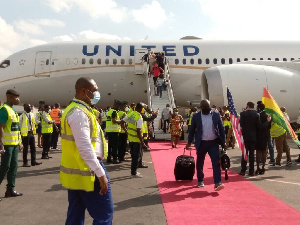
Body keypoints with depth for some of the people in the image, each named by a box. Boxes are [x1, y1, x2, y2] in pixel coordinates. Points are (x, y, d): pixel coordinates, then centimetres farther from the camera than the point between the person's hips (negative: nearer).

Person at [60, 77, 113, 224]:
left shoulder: (73, 110, 15)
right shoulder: (79, 113, -18)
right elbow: (85, 147, -25)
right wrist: (100, 173, -24)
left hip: (76, 172, 11)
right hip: (86, 172, -11)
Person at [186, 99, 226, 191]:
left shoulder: (216, 114, -1)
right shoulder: (196, 116, -3)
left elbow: (221, 128, 3)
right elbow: (192, 129, 5)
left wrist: (223, 142, 1)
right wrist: (189, 142, 5)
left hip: (213, 142, 0)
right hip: (201, 143, 0)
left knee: (216, 162, -9)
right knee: (200, 163, 12)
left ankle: (217, 183, -9)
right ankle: (200, 181, 29)